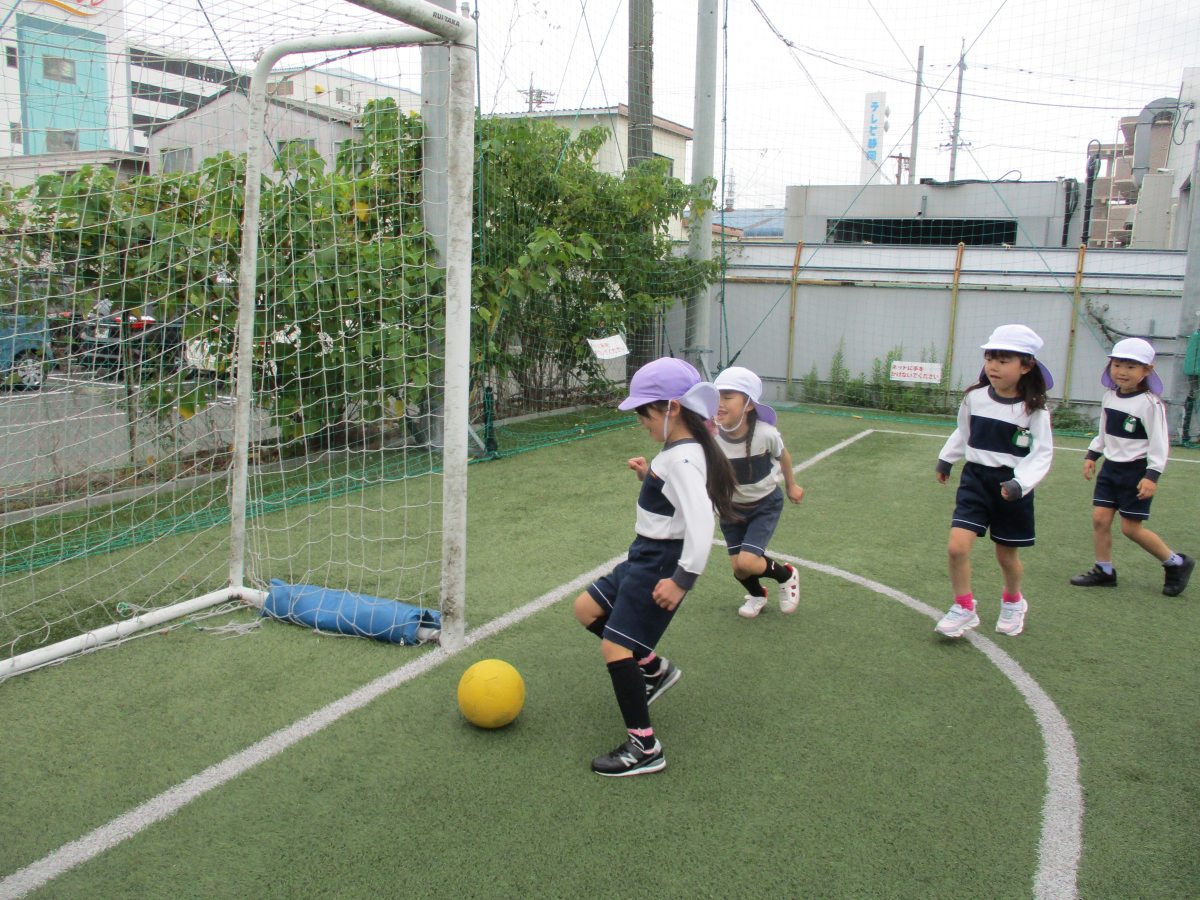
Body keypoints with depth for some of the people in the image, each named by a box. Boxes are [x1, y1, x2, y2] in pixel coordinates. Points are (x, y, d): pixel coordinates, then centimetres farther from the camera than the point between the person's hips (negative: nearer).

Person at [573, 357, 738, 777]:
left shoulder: (683, 459, -24)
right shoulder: (678, 451, 7)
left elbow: (700, 521, -32)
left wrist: (682, 579, -28)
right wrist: (649, 476, 4)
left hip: (660, 565, -10)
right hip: (645, 556, 10)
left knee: (614, 647, -8)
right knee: (587, 608, 18)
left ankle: (645, 748, 3)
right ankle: (654, 667, 29)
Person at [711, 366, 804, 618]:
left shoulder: (765, 434, -28)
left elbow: (783, 456, -6)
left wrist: (791, 486, 11)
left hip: (766, 505, -2)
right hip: (732, 507, 3)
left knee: (747, 562, -15)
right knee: (738, 568, 5)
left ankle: (786, 576, 18)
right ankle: (757, 595, 40)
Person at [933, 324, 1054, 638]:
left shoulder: (1034, 410, -11)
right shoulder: (974, 397, -2)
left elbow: (1042, 454, -13)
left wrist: (1020, 483, -26)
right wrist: (946, 458, 22)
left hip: (1011, 487, -2)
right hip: (975, 479, 2)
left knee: (1006, 555, 12)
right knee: (957, 546, -13)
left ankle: (1013, 602, 43)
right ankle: (964, 608, 6)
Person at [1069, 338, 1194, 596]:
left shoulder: (1150, 403, -16)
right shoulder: (1110, 396, 5)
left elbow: (1159, 443, -16)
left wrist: (1152, 476, -21)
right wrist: (1092, 455, 17)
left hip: (1137, 471, -6)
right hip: (1111, 467, 7)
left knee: (1131, 528, -2)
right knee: (1100, 518, 1)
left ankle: (1177, 563, 18)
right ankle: (1104, 571, 13)